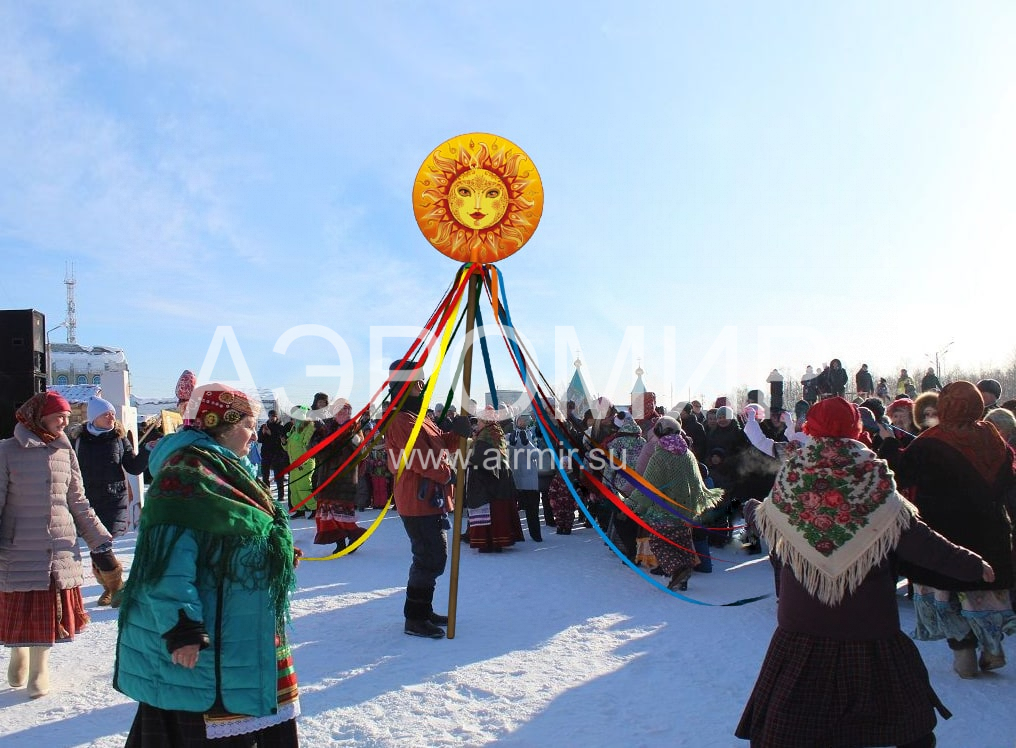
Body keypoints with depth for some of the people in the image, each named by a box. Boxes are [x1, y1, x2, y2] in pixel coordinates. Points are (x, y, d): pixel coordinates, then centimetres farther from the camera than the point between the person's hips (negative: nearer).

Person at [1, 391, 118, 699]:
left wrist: (101, 543, 11)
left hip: (61, 550, 3)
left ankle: (39, 668, 25)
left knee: (51, 613, 8)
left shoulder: (65, 452, 8)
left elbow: (78, 503, 13)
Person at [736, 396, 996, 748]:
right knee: (905, 713, 20)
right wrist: (974, 566, 4)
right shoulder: (875, 486, -13)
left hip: (802, 627, 1)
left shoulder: (791, 485, -8)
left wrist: (751, 507, 35)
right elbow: (923, 544, -11)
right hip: (870, 630, -1)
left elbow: (762, 519, 12)